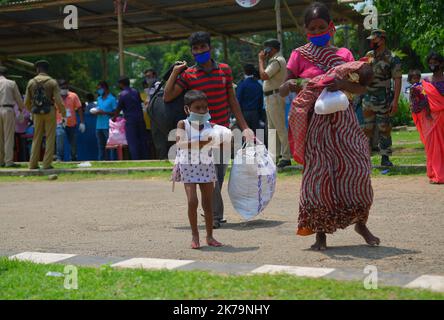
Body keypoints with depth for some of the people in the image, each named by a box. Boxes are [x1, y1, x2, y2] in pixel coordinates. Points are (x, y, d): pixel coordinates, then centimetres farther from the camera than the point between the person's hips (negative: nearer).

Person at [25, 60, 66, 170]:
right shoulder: (52, 82, -6)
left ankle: (33, 164, 9)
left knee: (36, 138, 11)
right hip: (49, 112, -3)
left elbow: (27, 101, 4)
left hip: (37, 113, 3)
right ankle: (47, 164, -3)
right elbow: (58, 100, -12)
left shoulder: (31, 82, 1)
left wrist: (32, 111, 24)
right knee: (50, 138, 2)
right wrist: (63, 112, 4)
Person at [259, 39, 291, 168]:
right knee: (272, 128, 17)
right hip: (270, 97, 11)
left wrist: (261, 60, -13)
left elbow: (264, 76, -22)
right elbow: (265, 75, 19)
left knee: (281, 128, -10)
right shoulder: (275, 60, 18)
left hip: (275, 97, -11)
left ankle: (286, 157, -10)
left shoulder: (277, 61, -15)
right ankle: (274, 154, 25)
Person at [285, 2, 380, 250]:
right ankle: (320, 232, 3)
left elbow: (362, 88, 3)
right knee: (319, 173, -5)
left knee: (357, 169, -4)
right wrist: (292, 85, -22)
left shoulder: (343, 54, 10)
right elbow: (283, 90, 2)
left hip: (343, 120, 2)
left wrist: (343, 84, -17)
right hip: (316, 122, -2)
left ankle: (360, 223, 16)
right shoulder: (300, 55, 5)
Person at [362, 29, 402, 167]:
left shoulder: (392, 59, -8)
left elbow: (398, 80, -12)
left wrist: (395, 100, -19)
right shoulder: (368, 55, 8)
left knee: (384, 129, 0)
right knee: (367, 128, 7)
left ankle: (385, 158, 6)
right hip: (368, 98, 5)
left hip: (383, 100, -5)